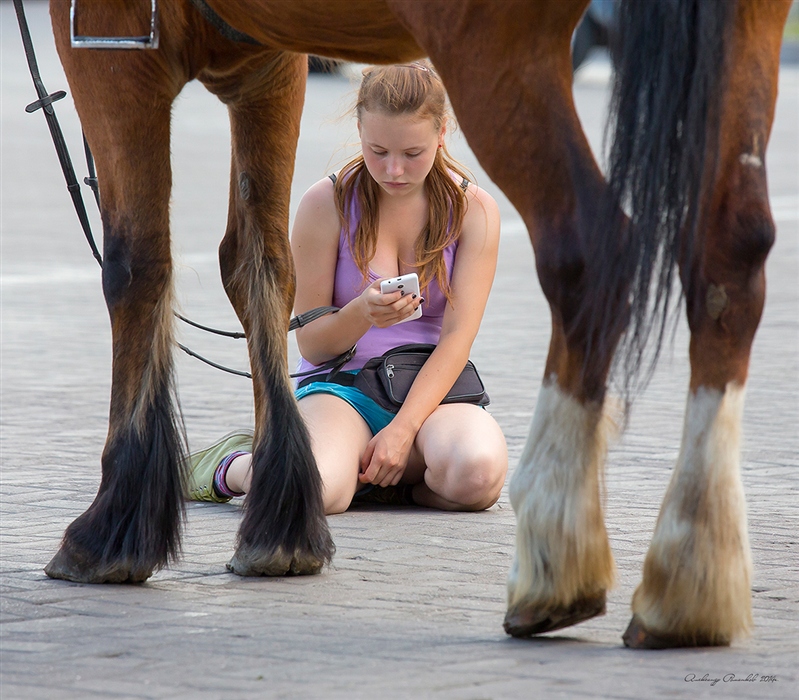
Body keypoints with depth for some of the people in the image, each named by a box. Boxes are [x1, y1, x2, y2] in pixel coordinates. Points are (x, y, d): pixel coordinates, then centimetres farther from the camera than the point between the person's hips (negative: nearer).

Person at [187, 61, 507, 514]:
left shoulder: (474, 209, 0)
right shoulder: (328, 203, -2)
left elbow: (457, 337, -7)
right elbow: (311, 343, -1)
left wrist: (402, 429, -21)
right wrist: (362, 313, -24)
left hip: (433, 391, 1)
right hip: (340, 384, -1)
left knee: (477, 475, -36)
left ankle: (367, 477, -2)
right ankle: (233, 466, 3)